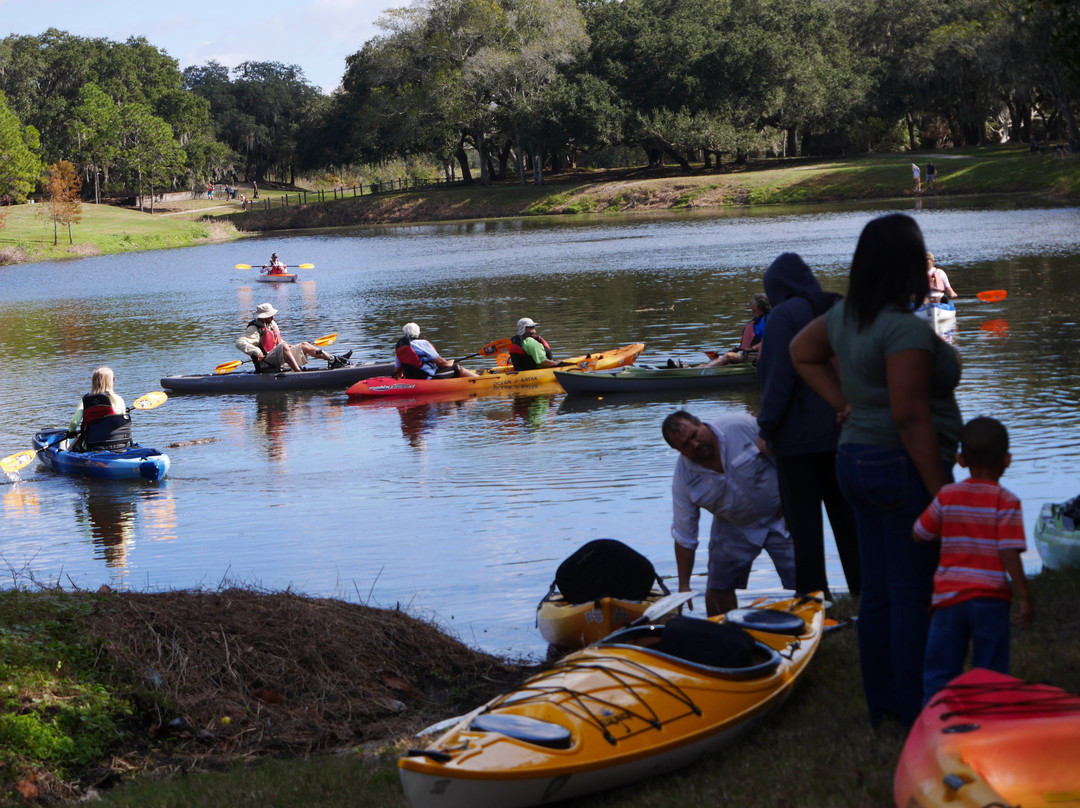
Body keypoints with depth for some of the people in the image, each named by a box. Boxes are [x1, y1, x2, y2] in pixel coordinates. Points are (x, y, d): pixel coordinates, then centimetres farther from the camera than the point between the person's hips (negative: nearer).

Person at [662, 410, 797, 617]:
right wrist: (683, 586, -14)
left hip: (779, 517, -2)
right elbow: (683, 536, -11)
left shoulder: (742, 426, -24)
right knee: (718, 588, -1)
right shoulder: (684, 478, -17)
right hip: (732, 528, 2)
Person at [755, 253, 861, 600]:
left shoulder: (784, 316, -11)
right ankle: (863, 588, 16)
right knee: (846, 512, 13)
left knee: (803, 517, -1)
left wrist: (766, 427, -12)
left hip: (800, 436, -7)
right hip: (842, 431, 7)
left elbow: (779, 377, -17)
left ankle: (812, 595, -1)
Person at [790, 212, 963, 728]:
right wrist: (939, 491, -19)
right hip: (906, 470, -9)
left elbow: (801, 352, 22)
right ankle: (917, 710, 4)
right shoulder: (907, 329, -22)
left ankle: (882, 705, 20)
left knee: (877, 592, 13)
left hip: (856, 460, 9)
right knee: (914, 593, -2)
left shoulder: (847, 315, 5)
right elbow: (910, 415, -24)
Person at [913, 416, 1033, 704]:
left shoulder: (947, 496, 2)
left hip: (948, 597, 3)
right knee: (990, 675, 6)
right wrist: (1026, 597, -8)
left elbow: (919, 534, 10)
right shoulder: (1006, 502, -8)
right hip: (990, 598, -3)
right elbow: (1009, 554, -13)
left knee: (939, 673, 10)